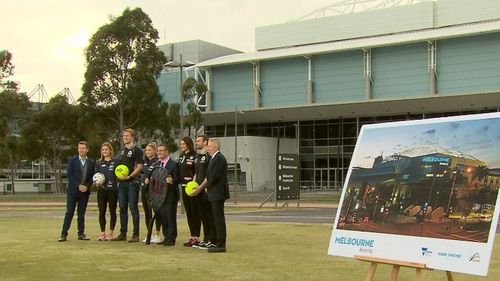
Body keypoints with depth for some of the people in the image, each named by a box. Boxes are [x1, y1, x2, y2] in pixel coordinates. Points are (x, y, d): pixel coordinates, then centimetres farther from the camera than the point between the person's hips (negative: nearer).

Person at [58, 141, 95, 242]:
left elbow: (92, 177, 7)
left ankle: (81, 234, 11)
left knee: (81, 214, 6)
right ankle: (64, 234, -1)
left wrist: (87, 186, -10)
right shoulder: (72, 161, 1)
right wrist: (78, 186, -14)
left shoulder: (91, 162, 8)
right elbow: (69, 175, -6)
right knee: (69, 213, -3)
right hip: (72, 191, -2)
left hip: (85, 192, 2)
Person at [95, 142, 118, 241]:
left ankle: (111, 233, 9)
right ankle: (102, 233, 8)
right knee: (102, 212, 1)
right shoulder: (98, 163, 12)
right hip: (101, 190, 3)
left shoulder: (115, 162, 2)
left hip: (112, 189, -2)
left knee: (112, 211, 2)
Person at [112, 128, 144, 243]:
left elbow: (139, 167, -11)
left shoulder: (137, 150, -4)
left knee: (133, 208, -6)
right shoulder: (122, 151, 18)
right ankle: (123, 234, 15)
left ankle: (136, 235, -3)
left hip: (132, 183, -7)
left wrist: (129, 176, -19)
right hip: (122, 183, 7)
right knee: (122, 208, 9)